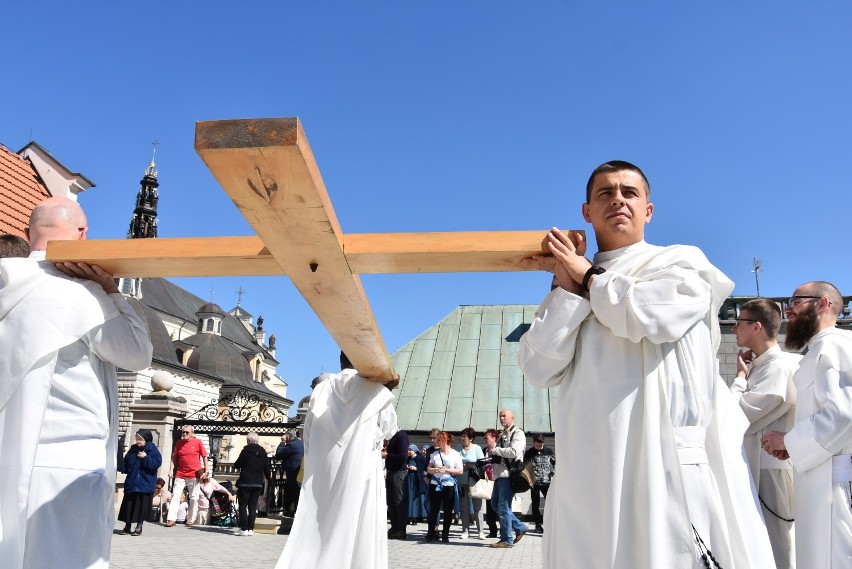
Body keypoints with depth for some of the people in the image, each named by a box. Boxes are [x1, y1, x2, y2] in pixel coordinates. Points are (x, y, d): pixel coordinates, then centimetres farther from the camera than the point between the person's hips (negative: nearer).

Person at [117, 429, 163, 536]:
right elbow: (126, 465, 11)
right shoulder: (133, 449, 7)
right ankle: (127, 526, 16)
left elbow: (156, 463, -16)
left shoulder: (153, 450, -5)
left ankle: (139, 527, 12)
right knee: (129, 505, 4)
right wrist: (119, 467, -7)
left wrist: (146, 458, -20)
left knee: (142, 506, 0)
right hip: (131, 483, 4)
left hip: (145, 484, -4)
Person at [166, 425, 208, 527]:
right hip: (180, 475, 3)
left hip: (194, 475, -3)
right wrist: (171, 470, 0)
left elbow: (204, 457, 1)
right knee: (175, 495, -3)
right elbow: (174, 458, 11)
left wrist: (206, 471, -1)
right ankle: (172, 519, -2)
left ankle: (191, 519, 14)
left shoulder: (198, 442, -3)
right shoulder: (179, 443, 7)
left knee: (193, 498, 5)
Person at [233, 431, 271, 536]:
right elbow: (267, 468, 8)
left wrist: (236, 464, 19)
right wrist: (268, 476, 26)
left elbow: (237, 465, -4)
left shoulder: (246, 450, -10)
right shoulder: (262, 452, 3)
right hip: (258, 483, 4)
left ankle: (243, 528, 1)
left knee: (243, 505, 3)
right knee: (253, 506, 9)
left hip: (245, 482, -4)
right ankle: (250, 528, 9)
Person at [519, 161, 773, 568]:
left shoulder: (683, 262, 10)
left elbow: (652, 314, -13)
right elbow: (539, 369, 3)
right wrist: (568, 286, -3)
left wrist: (587, 274, 3)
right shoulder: (574, 287, 18)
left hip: (671, 464, -3)